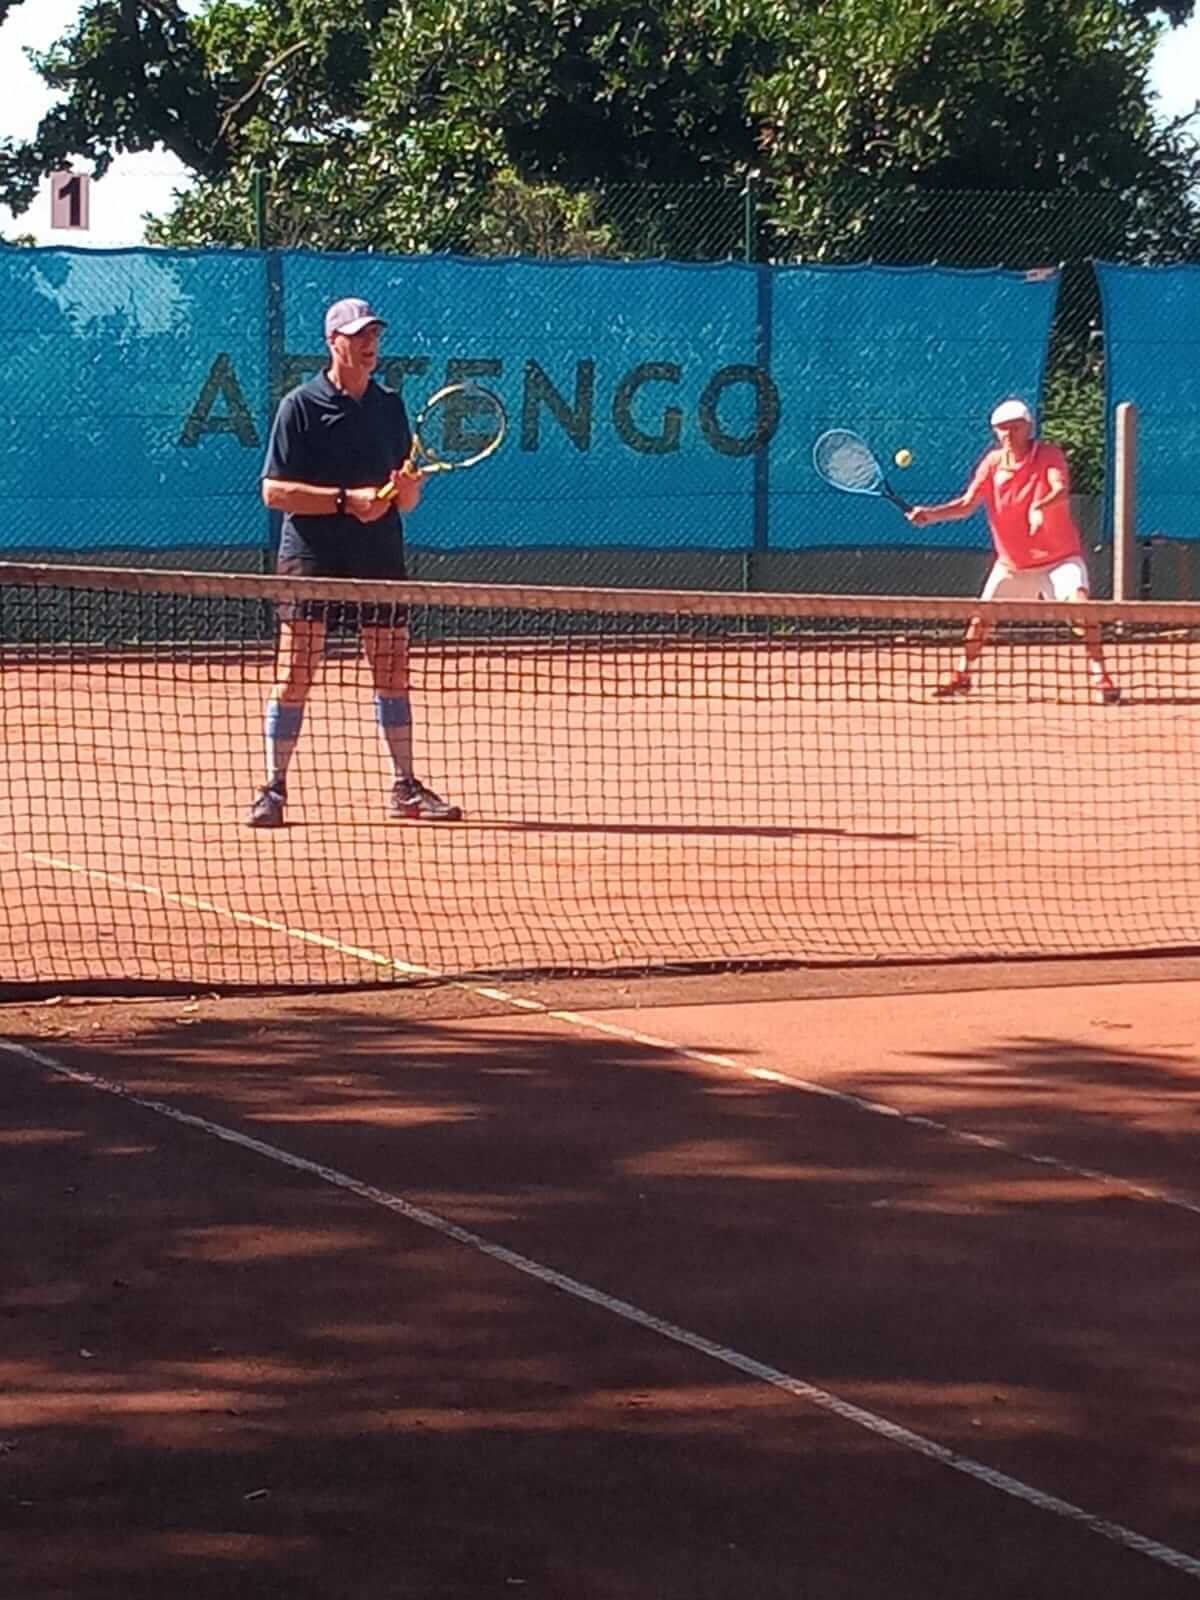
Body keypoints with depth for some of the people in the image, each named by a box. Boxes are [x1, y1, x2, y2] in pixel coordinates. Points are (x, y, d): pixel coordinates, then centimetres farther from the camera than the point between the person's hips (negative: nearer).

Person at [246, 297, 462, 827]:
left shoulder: (390, 406, 12)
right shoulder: (301, 406, -3)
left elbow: (406, 503, 15)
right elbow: (274, 490, -9)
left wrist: (407, 487, -9)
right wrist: (347, 499, -16)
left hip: (380, 558, 4)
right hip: (312, 558, -4)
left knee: (393, 674, 6)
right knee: (293, 677, -6)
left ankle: (405, 788, 16)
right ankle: (273, 789, 0)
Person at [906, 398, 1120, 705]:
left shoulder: (1049, 455, -14)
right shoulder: (992, 463, -3)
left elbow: (1061, 491, -31)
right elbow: (967, 504, -6)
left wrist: (1040, 507, -53)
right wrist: (931, 514, -23)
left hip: (1059, 556, -4)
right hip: (1011, 562, 4)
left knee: (1080, 604, -25)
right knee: (981, 615, 4)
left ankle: (1099, 676, -17)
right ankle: (961, 676, 25)